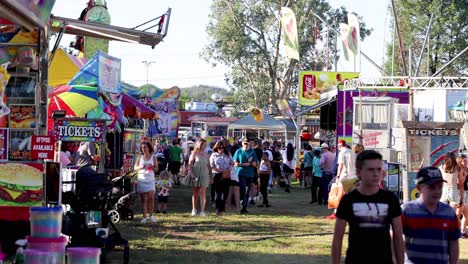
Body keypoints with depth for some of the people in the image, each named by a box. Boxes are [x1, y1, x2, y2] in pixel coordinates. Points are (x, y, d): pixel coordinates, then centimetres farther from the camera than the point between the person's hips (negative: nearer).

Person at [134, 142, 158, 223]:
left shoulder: (153, 157, 5)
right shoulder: (140, 157, 8)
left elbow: (156, 169, 5)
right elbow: (135, 167, 7)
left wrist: (152, 168, -16)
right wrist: (140, 167, -13)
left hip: (150, 180, -1)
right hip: (141, 179, 1)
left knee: (151, 198, -12)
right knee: (143, 199, 0)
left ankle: (151, 216, 2)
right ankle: (144, 217, 2)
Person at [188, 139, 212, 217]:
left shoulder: (206, 155, 10)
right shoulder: (194, 153, -1)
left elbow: (209, 166, 15)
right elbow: (190, 164, -4)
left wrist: (211, 176, 13)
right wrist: (191, 174, -13)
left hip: (204, 175, 2)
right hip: (196, 175, -2)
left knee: (203, 193, -6)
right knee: (195, 193, 7)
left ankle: (202, 211, -7)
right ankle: (194, 210, 18)